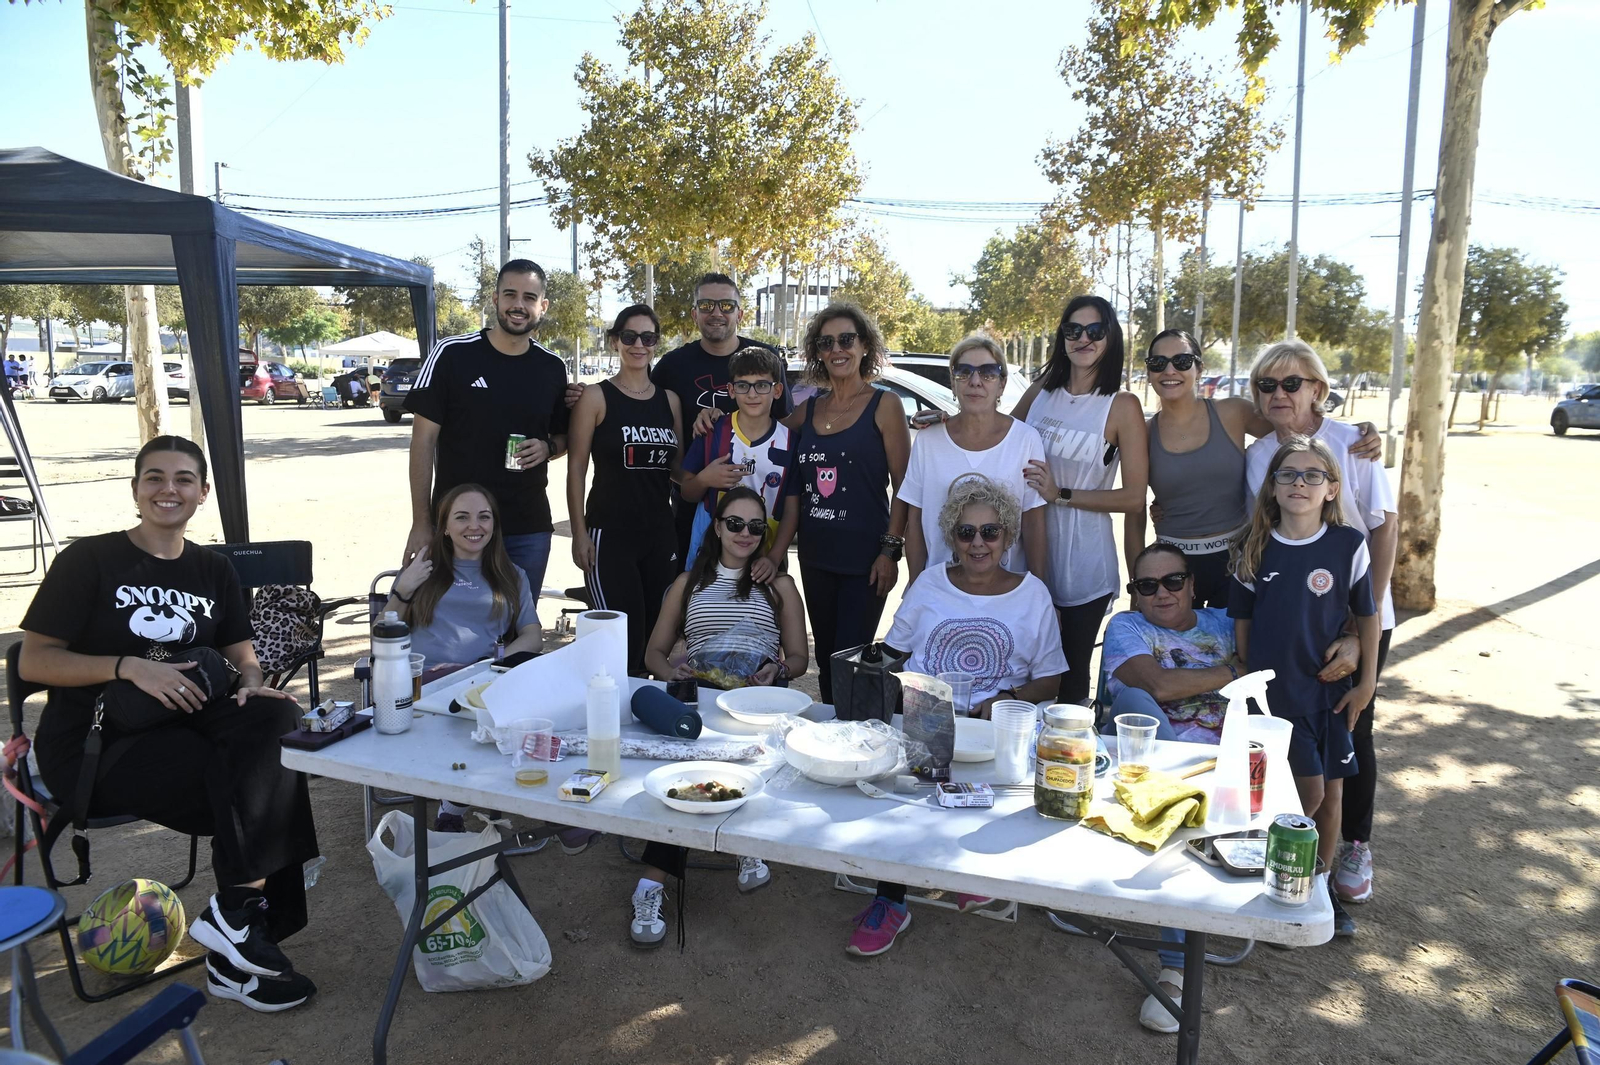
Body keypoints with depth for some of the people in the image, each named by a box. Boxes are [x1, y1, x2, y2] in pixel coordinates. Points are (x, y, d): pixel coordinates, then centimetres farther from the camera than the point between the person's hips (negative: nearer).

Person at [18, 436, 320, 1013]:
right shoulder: (88, 560, -1)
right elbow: (33, 661, -6)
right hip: (94, 744, -5)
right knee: (259, 794, -28)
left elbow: (242, 657, 10)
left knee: (277, 719, -28)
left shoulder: (213, 570, 13)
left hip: (182, 723, 5)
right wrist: (130, 667, -22)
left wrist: (253, 685, -15)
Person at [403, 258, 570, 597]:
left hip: (529, 530, 3)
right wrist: (421, 524, -8)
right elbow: (424, 439, -4)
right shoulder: (452, 354, -6)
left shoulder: (552, 367, 5)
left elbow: (563, 435, 18)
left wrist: (548, 448, -8)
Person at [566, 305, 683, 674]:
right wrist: (579, 533, -9)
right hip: (610, 533, -4)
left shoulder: (669, 400, 11)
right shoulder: (596, 398, -1)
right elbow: (576, 468, -3)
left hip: (661, 532, 5)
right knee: (621, 641, -9)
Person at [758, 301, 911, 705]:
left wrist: (891, 550, -14)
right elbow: (795, 492, 11)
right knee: (825, 660, 14)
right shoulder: (807, 411, 10)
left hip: (864, 558, -5)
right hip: (815, 556, 5)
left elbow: (904, 486, -6)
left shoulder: (884, 406, -3)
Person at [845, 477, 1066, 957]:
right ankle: (890, 901, -16)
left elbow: (1048, 679, 11)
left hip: (993, 729, -1)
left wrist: (1008, 698, -9)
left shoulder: (1033, 593, 11)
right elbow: (893, 655, 14)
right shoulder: (929, 584, 15)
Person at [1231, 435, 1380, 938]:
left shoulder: (1348, 544, -7)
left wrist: (1367, 681, 2)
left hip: (1330, 688, 1)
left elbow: (1367, 615, 2)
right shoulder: (1253, 548, -4)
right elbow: (1242, 620, 4)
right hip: (1273, 690, -1)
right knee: (1308, 791, -3)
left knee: (1331, 792, 11)